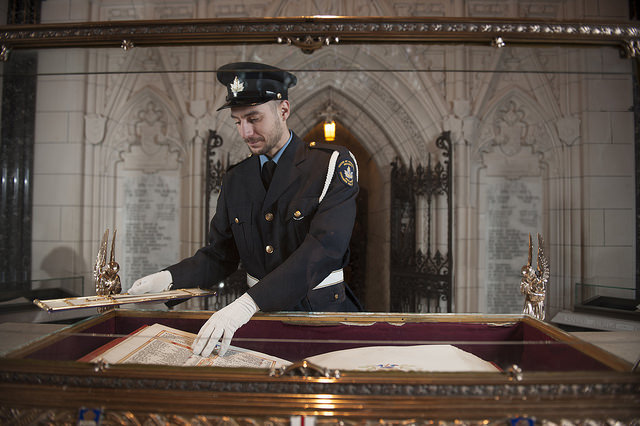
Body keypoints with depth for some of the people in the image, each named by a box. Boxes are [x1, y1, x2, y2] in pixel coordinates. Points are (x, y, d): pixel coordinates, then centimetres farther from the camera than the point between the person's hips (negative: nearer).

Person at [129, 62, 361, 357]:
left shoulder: (333, 164, -8)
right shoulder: (235, 180, 9)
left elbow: (323, 248, -21)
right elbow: (219, 254, 12)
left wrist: (249, 303, -32)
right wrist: (169, 277, -9)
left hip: (320, 312, -3)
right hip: (258, 320, 3)